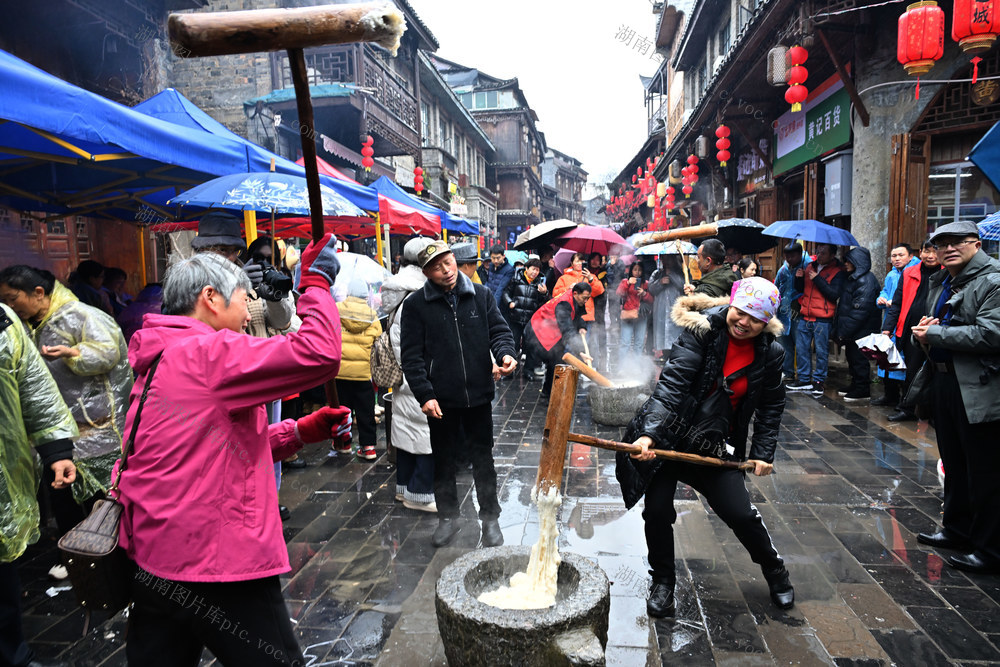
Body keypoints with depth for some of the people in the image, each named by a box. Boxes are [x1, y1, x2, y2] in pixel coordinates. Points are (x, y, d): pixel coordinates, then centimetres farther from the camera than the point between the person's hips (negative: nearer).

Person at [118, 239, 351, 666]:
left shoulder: (159, 362, 16)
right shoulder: (208, 354, -18)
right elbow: (319, 353, -29)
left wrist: (302, 431, 8)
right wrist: (316, 282, -13)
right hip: (219, 565, -9)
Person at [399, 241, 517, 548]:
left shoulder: (480, 295, 1)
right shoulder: (416, 305, -5)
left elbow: (499, 330, 5)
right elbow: (411, 356, -6)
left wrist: (505, 353, -17)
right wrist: (425, 395, -13)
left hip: (478, 395, 1)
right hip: (440, 399, -1)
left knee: (483, 458, 14)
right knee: (443, 460, 15)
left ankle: (490, 517, 31)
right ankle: (448, 516, 34)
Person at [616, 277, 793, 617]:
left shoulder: (770, 353, -4)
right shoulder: (702, 330, -17)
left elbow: (771, 407, 10)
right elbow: (672, 382, -28)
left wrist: (763, 453, 4)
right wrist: (649, 433, -38)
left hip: (715, 445, 3)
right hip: (667, 434, -2)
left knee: (740, 513, 2)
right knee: (658, 511, -3)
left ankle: (775, 571, 34)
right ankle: (662, 582, 24)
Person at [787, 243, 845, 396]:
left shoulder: (838, 272, -5)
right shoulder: (809, 266, 11)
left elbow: (834, 294, -17)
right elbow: (801, 289, 18)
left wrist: (817, 279, -18)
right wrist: (799, 278, -3)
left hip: (822, 319, -5)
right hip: (805, 316, 5)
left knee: (821, 351, 2)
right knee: (801, 348, 8)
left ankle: (819, 381, 15)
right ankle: (804, 380, 19)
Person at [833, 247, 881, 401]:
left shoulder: (866, 281, -17)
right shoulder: (851, 278, 14)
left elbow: (860, 311, -22)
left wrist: (844, 331, -21)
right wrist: (839, 329, 13)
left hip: (861, 331, -10)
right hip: (851, 331, 10)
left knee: (859, 359, -1)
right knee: (851, 357, 17)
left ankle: (863, 391, 8)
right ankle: (855, 386, 28)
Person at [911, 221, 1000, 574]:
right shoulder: (939, 283, 14)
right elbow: (927, 326, 24)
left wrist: (934, 333, -17)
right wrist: (922, 331, 1)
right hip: (943, 382, 9)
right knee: (954, 464, 20)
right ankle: (957, 529, 36)